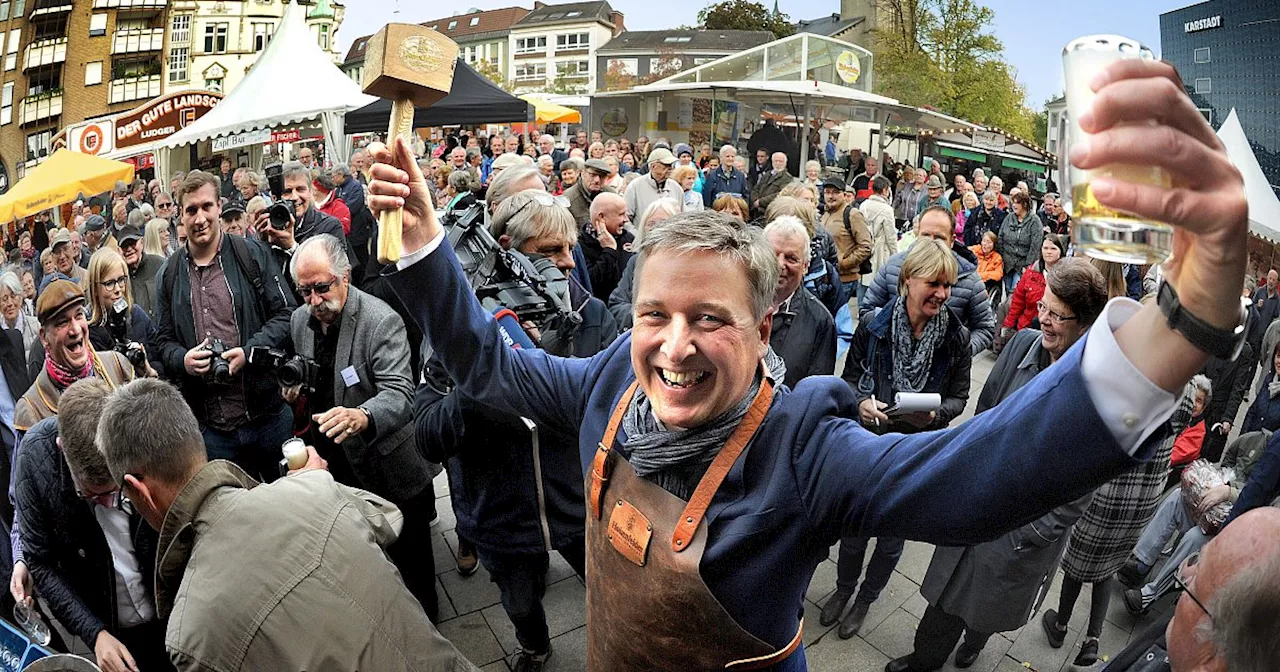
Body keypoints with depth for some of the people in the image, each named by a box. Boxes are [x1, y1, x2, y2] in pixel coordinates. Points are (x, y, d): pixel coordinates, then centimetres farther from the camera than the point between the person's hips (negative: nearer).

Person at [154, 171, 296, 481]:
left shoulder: (253, 255, -2)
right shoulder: (169, 274, 8)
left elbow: (286, 314, -3)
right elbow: (164, 340, 14)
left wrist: (249, 351, -17)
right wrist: (182, 359, -8)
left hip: (268, 414, -2)